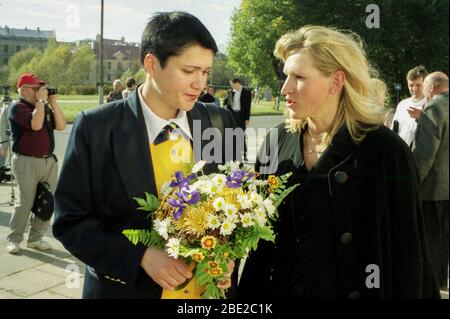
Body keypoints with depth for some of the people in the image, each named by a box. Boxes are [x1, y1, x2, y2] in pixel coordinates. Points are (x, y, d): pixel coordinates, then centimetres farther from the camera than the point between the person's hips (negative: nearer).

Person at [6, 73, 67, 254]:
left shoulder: (45, 107, 15)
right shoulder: (18, 108, -6)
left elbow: (61, 126, 5)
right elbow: (36, 124, -22)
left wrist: (53, 103, 0)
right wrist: (40, 101, -14)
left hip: (49, 161, 7)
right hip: (26, 162, -6)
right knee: (24, 203, -3)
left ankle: (35, 237, 19)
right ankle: (14, 239, 11)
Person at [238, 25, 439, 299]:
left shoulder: (386, 151, -16)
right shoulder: (277, 142, -3)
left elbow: (406, 257, -13)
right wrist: (250, 292, 0)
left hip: (354, 289, -4)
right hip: (279, 289, 4)